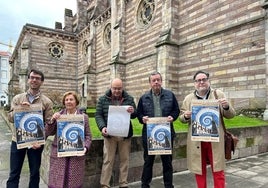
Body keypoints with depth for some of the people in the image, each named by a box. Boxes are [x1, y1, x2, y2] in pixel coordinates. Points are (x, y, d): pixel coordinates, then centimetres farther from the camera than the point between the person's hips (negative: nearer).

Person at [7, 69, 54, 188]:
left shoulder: (46, 101, -3)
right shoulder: (17, 98, 4)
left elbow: (49, 123, -5)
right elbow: (10, 118, 0)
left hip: (36, 141, -1)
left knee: (34, 173, 13)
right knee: (14, 174, 10)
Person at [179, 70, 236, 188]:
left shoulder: (219, 94, 4)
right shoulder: (188, 98, 5)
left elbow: (230, 115, 5)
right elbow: (181, 118, 10)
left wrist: (226, 107, -16)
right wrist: (186, 116, -13)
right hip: (196, 140, 1)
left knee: (218, 171, 8)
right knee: (199, 169, 13)